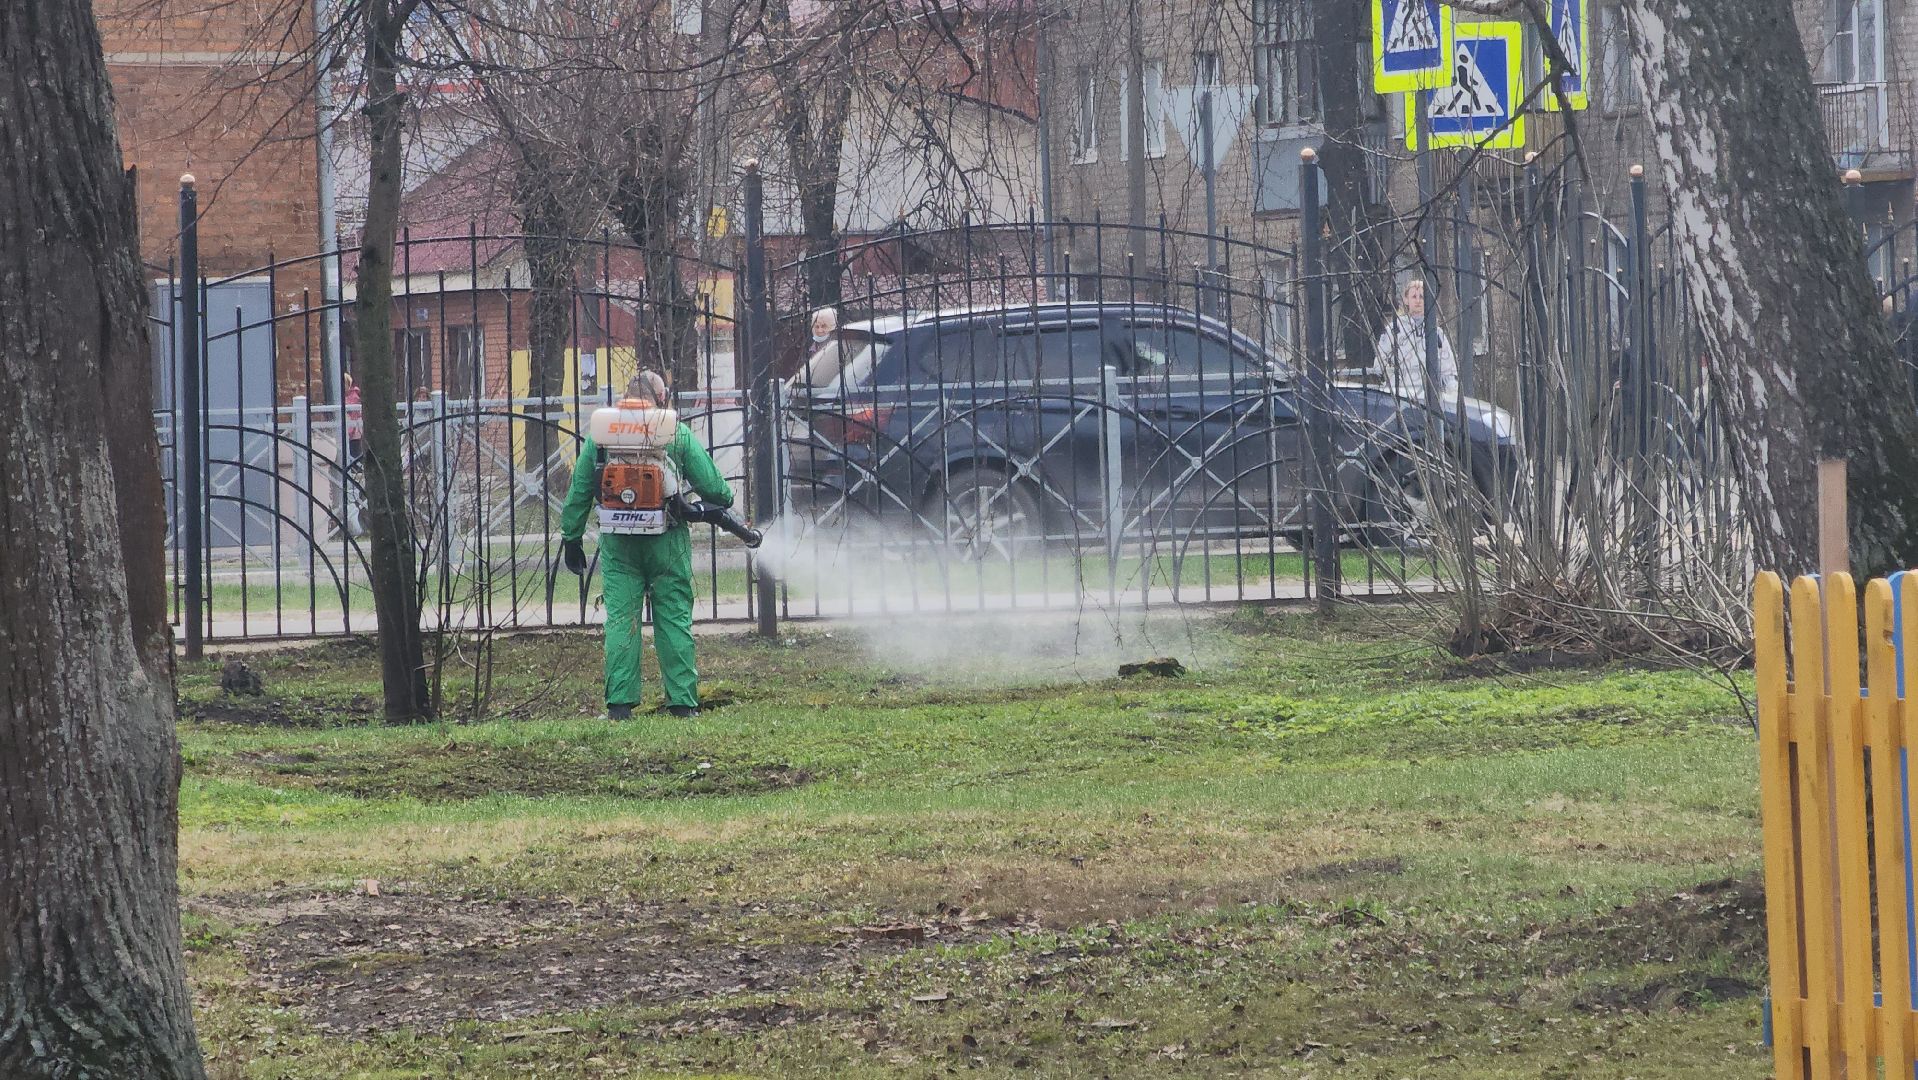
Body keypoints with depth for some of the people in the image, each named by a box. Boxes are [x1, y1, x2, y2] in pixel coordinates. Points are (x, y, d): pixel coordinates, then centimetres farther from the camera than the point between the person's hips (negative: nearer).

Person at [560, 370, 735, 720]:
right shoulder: (677, 434, 1)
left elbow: (579, 492, 7)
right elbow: (711, 484, 3)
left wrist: (571, 538, 15)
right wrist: (724, 499, 26)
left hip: (618, 543, 1)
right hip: (666, 542, -1)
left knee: (620, 620, 3)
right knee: (674, 619, 5)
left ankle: (620, 703, -1)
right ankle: (682, 701, 4)